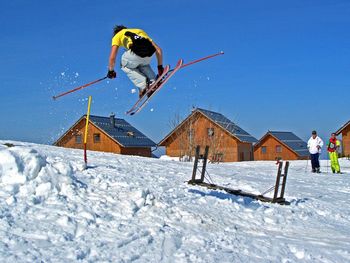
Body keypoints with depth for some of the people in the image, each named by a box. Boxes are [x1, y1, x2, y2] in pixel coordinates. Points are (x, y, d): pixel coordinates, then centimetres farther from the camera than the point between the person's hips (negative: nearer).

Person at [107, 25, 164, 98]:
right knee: (143, 64, 37)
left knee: (126, 66, 28)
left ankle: (143, 85, 10)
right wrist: (160, 67, 36)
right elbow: (158, 49, 31)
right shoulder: (140, 31, 38)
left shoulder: (117, 36, 29)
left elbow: (112, 57, 21)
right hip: (149, 55, 4)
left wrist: (111, 71, 37)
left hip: (135, 53, -4)